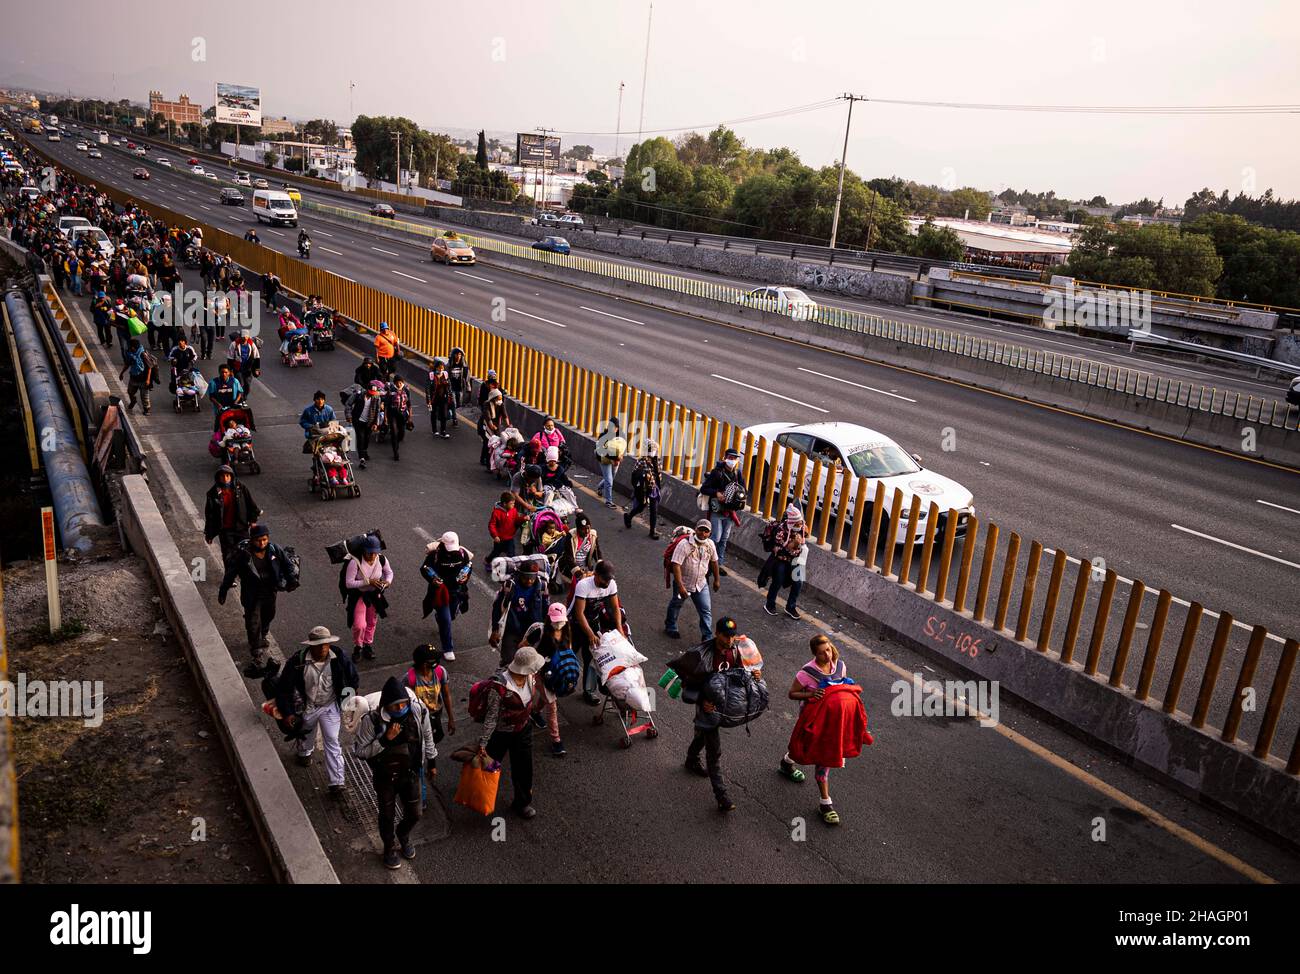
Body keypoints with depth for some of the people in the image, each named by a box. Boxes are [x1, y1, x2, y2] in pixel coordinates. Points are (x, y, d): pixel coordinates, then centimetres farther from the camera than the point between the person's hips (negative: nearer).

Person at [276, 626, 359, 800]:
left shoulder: (339, 658, -24)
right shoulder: (297, 661, -29)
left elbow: (353, 680, -4)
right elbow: (283, 687, -16)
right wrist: (287, 713, -14)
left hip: (330, 706, -1)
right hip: (307, 707, 1)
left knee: (332, 742, -4)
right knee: (306, 734, 28)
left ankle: (336, 783, 2)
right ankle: (304, 753, 64)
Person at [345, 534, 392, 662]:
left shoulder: (382, 560, -14)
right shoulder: (355, 562, -27)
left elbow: (389, 572, 6)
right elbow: (349, 583, -25)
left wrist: (388, 581, -16)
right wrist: (368, 582, -30)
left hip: (375, 595, 4)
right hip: (359, 595, -4)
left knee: (372, 622, 18)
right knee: (359, 625, -9)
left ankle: (368, 646, 41)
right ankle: (357, 647, 20)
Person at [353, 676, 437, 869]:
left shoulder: (418, 712, -20)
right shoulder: (372, 720, -28)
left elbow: (427, 737, -1)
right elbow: (358, 750, -21)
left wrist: (431, 763, 10)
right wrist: (385, 739, -34)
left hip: (410, 773, 2)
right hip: (385, 778, -2)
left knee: (414, 814, 17)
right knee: (387, 816, 19)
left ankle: (403, 835, 52)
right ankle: (390, 848, 48)